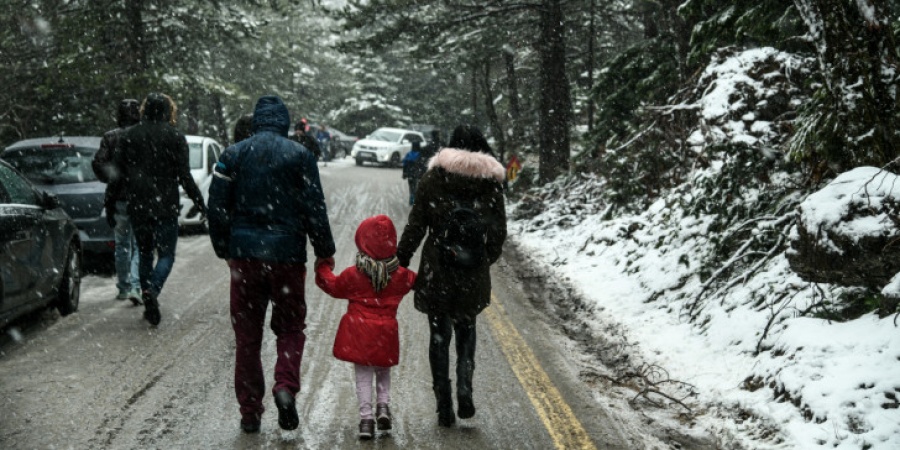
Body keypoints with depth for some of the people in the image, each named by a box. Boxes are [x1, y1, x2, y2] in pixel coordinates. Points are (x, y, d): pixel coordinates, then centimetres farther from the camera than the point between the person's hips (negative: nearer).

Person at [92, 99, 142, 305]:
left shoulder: (110, 137, 1)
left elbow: (98, 163, -8)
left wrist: (111, 179, -1)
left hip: (118, 199, 2)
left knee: (122, 245, 14)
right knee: (139, 245, 4)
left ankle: (123, 287, 19)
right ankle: (135, 286, -10)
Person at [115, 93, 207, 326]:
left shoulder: (129, 136, 6)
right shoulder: (175, 137, -4)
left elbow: (118, 171, 6)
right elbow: (184, 176, -6)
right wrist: (201, 204, -1)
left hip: (137, 208, 3)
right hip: (165, 207, -3)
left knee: (144, 254, 15)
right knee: (166, 254, 1)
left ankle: (149, 303, 14)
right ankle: (152, 290, -24)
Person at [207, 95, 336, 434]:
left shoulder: (233, 154, 4)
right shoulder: (300, 155, -1)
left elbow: (217, 206, 5)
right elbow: (314, 208, -3)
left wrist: (224, 250, 17)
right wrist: (324, 251, 8)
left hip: (244, 255, 2)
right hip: (287, 254, -2)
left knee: (247, 335, 9)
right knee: (290, 327, 13)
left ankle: (250, 412, 11)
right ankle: (286, 386, -11)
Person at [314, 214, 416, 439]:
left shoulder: (353, 274, -8)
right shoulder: (401, 275, -3)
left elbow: (334, 286, 8)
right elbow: (416, 281, 17)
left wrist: (323, 269, 24)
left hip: (359, 332, -1)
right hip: (385, 332, 2)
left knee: (363, 375, 6)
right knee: (383, 372, 21)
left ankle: (366, 415, -2)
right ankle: (383, 405, 5)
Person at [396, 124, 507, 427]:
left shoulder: (433, 180, -4)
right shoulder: (491, 182, -1)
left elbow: (416, 226, -5)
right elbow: (499, 231, 3)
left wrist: (400, 260, 3)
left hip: (437, 271, -1)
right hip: (473, 276, 1)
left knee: (439, 336, 8)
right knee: (466, 332, 17)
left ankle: (444, 407, 7)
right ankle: (464, 388, -3)